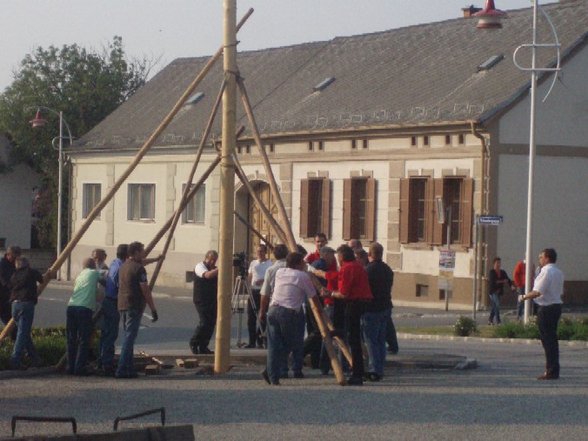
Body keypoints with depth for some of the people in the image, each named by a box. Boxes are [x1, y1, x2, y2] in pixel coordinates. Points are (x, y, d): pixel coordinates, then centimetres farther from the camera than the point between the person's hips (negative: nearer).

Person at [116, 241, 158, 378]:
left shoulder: (123, 267, 13)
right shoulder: (139, 268, -12)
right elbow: (145, 291, -14)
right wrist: (153, 309, -10)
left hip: (122, 305, 9)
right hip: (134, 306, -9)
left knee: (127, 337, 14)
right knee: (129, 338, -8)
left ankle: (129, 369, 16)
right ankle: (122, 370, -11)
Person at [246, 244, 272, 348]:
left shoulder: (270, 263, 1)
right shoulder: (253, 263, 17)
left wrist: (263, 281, -23)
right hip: (253, 291, 5)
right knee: (251, 317, 3)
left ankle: (260, 340, 2)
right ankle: (252, 341, 8)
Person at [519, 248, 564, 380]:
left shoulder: (546, 272, -16)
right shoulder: (559, 272, 13)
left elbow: (538, 292, -22)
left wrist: (524, 297, -8)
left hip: (546, 308, -9)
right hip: (556, 305, 9)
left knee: (548, 340, -5)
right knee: (552, 339, 14)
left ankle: (551, 372, -4)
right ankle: (553, 370, 18)